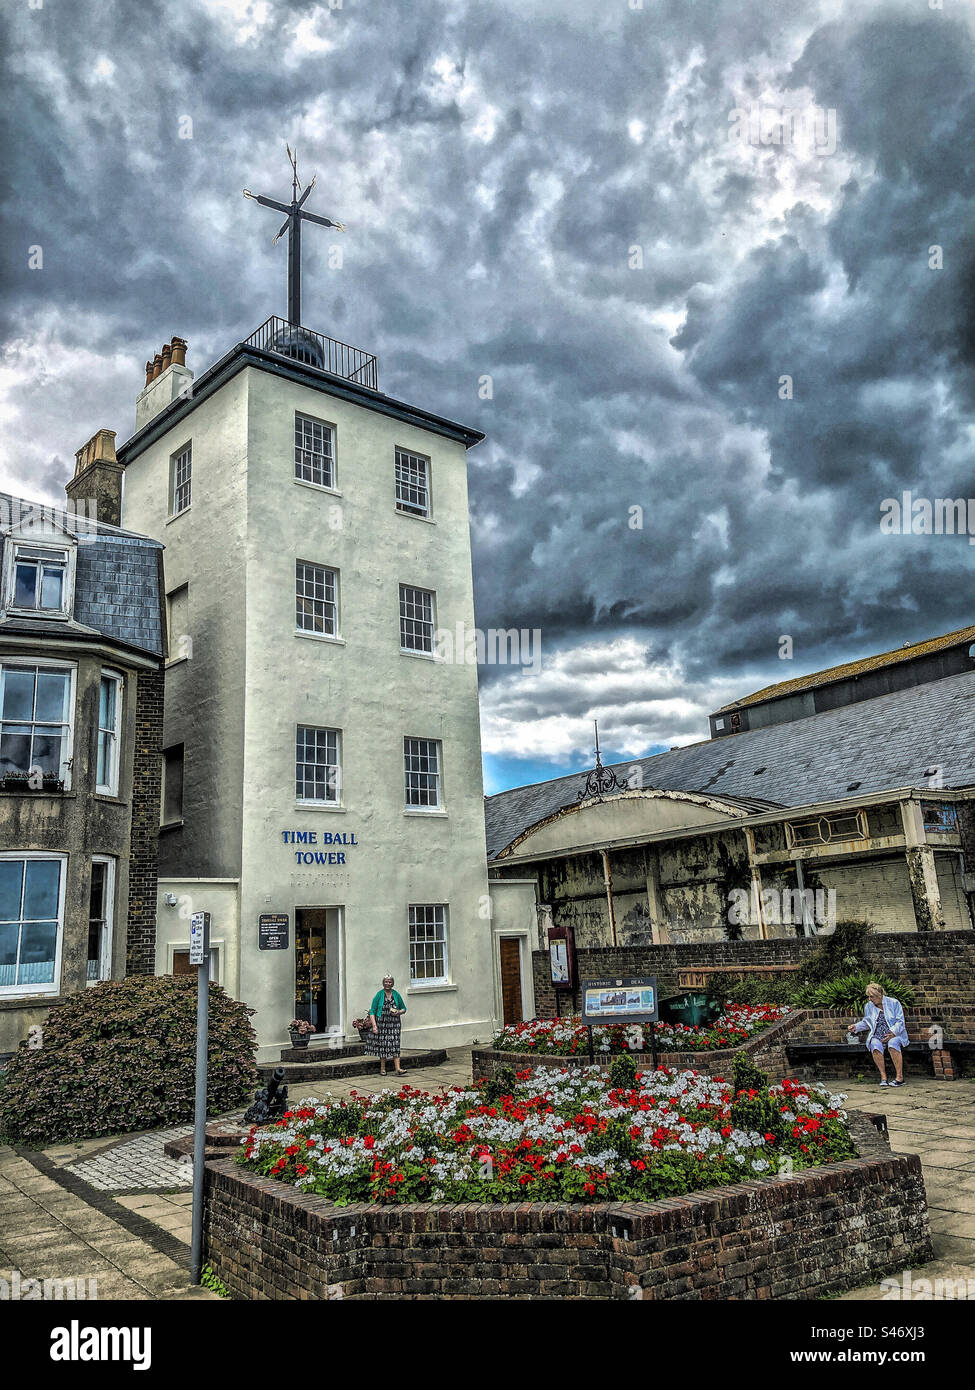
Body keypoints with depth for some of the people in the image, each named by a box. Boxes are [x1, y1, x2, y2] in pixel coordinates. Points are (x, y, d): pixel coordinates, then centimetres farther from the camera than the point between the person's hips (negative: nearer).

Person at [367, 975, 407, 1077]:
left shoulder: (396, 995, 8)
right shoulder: (379, 995, 0)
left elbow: (404, 1008, 17)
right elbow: (372, 1011, -1)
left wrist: (399, 1012, -5)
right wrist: (374, 1025, -11)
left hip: (394, 1024, 2)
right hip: (381, 1023, -1)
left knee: (395, 1045, -6)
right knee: (382, 1045, 2)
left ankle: (398, 1068, -10)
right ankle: (382, 1069, 15)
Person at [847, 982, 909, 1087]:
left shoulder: (894, 1003, 2)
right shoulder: (868, 1006, 14)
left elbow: (900, 1022, -2)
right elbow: (866, 1023, 26)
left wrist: (892, 1033, -17)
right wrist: (856, 1027, 8)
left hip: (895, 1034, -3)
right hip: (877, 1036, 3)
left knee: (893, 1044, -38)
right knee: (875, 1045, -33)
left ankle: (900, 1077, -30)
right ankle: (883, 1077, -26)